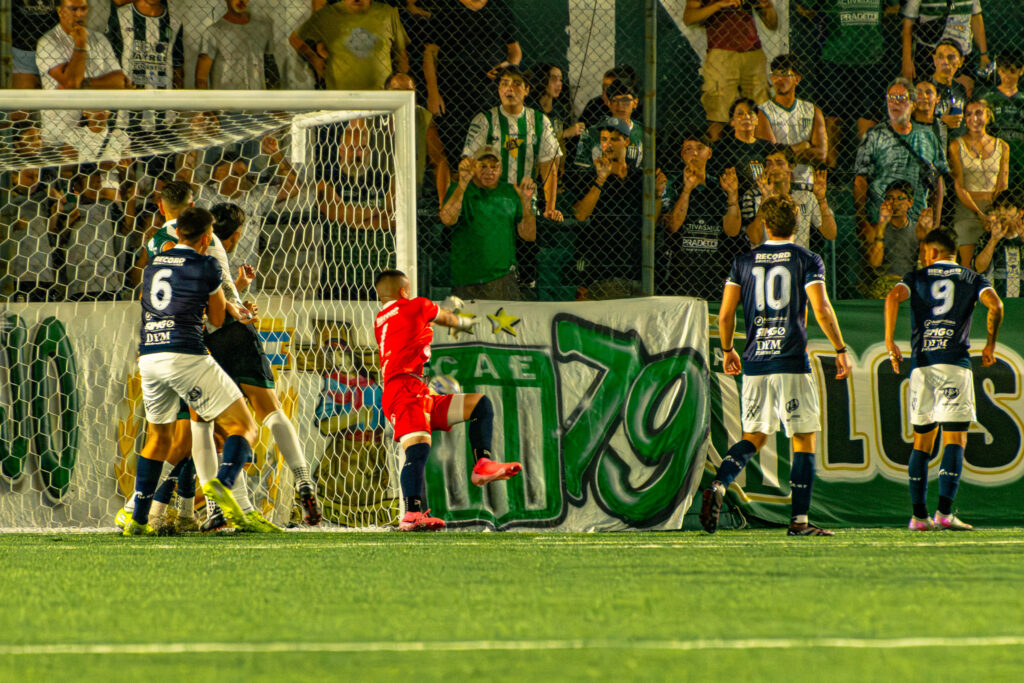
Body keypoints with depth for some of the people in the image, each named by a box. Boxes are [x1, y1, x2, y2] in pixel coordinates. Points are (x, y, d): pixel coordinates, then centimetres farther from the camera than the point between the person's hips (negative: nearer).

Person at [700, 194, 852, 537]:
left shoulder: (744, 262, 8)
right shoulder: (807, 260, -1)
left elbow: (725, 314, 6)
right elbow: (821, 309, -10)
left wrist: (727, 350, 21)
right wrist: (841, 349, -1)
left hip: (755, 363, 3)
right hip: (792, 362, -3)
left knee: (755, 436, 12)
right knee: (804, 440, 3)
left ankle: (718, 486, -14)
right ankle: (800, 521, -2)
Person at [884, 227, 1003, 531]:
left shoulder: (917, 277, 13)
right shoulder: (971, 279, 11)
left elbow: (894, 297, -6)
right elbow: (995, 304, -5)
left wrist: (890, 341, -4)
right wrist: (990, 345, 5)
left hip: (921, 363, 2)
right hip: (955, 363, -2)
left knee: (922, 440, 10)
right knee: (955, 440, -5)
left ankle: (918, 515, 5)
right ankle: (944, 511, -19)